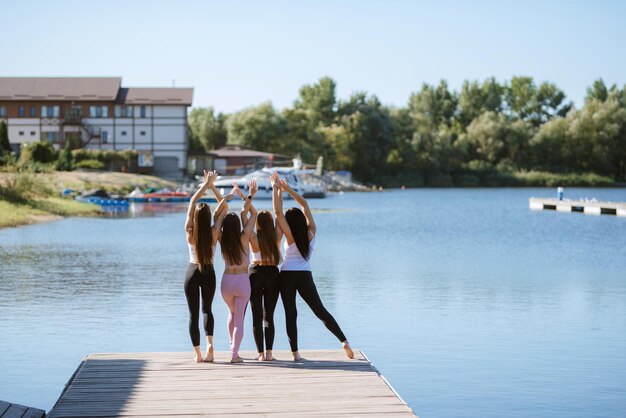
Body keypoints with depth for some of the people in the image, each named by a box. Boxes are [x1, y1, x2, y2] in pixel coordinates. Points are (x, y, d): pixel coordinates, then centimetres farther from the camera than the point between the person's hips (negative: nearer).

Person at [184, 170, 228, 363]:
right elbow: (224, 207, -4)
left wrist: (206, 184, 3)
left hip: (192, 272, 0)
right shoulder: (214, 233, -14)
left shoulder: (189, 231, -12)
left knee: (193, 313, 6)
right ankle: (209, 344, -1)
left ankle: (198, 354, 4)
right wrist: (211, 185, 0)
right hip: (209, 273, 1)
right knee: (207, 309, 20)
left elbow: (192, 201, -3)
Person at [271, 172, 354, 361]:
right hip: (305, 276, 3)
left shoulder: (290, 236, -9)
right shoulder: (311, 232, -1)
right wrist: (288, 189, 11)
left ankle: (295, 352, -1)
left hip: (287, 276, -2)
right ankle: (344, 341, -7)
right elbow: (304, 204, 9)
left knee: (290, 314, 1)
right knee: (320, 310, 5)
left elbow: (278, 211, -12)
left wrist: (276, 189, -6)